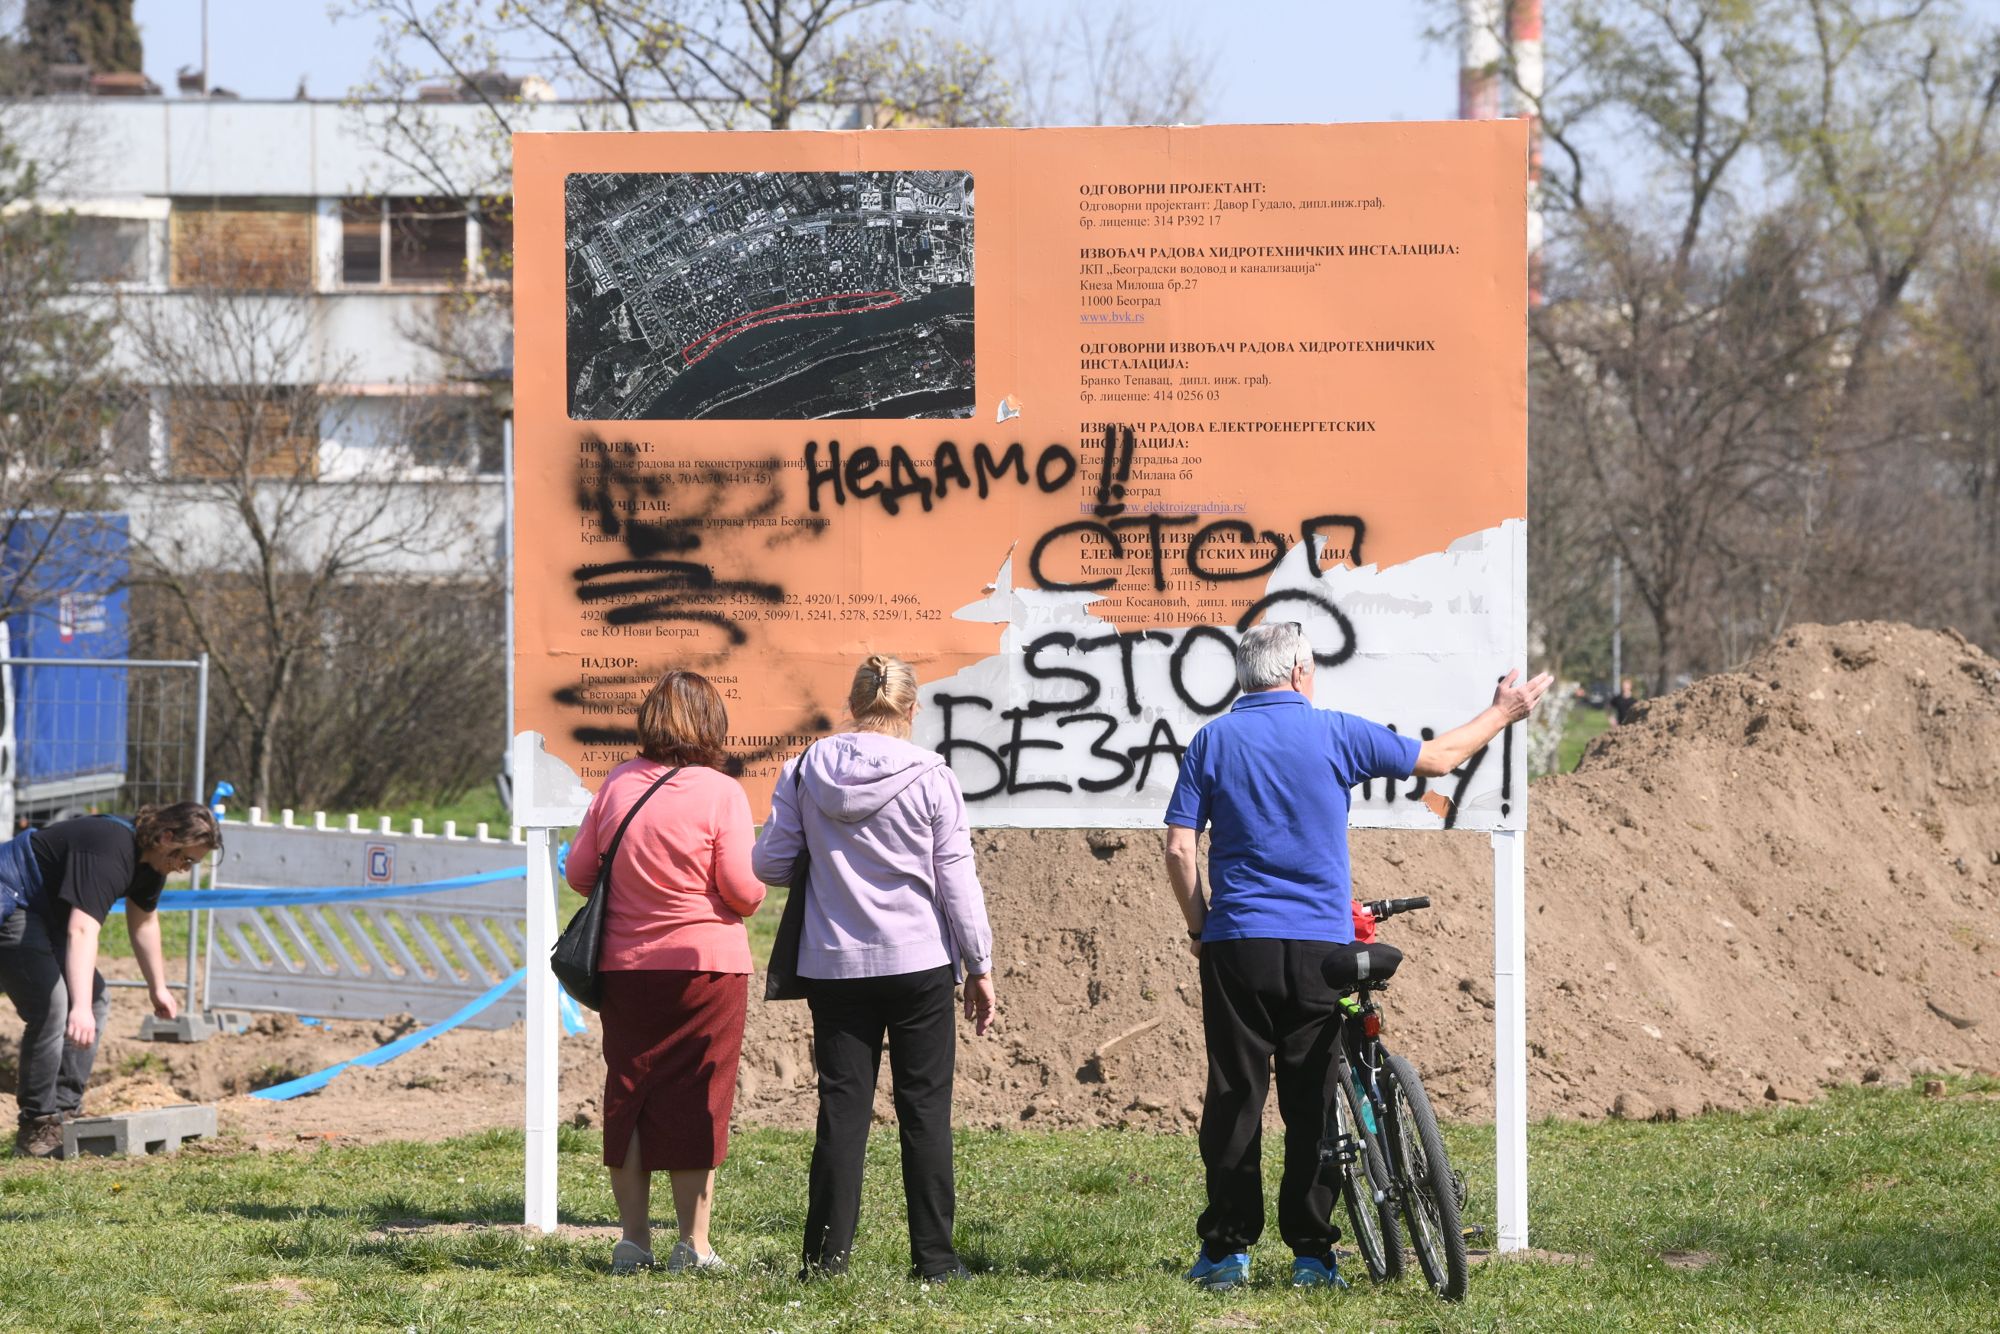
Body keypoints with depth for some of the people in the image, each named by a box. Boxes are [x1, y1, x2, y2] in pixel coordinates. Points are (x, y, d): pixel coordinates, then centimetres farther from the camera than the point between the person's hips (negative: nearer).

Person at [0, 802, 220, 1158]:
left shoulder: (151, 860, 1)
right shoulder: (109, 852, -32)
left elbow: (143, 922, 18)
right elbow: (82, 931, -42)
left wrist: (158, 988, 22)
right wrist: (80, 1008, -51)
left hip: (45, 912, 11)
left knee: (94, 1001, 8)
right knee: (50, 1006, -21)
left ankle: (65, 1112, 11)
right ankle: (36, 1129, -15)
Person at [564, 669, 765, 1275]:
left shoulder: (617, 784, 2)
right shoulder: (721, 793, -10)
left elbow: (579, 872, 6)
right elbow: (742, 889, -12)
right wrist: (755, 895, 10)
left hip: (626, 965, 3)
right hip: (706, 963, -3)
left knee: (628, 1094, 11)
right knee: (695, 1102, 2)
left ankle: (633, 1240, 13)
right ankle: (692, 1246, 3)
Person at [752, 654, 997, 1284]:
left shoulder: (806, 770, 0)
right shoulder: (930, 776, -6)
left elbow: (770, 863, 2)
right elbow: (956, 877, -5)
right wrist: (979, 966, 3)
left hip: (835, 965, 2)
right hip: (919, 963, -2)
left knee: (842, 1108, 6)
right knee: (925, 1109, 4)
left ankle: (827, 1255, 3)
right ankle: (933, 1256, 5)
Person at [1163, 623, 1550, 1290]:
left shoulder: (1212, 741, 3)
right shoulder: (1335, 733, 1)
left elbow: (1179, 849, -2)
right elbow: (1437, 759, 12)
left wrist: (1198, 925, 11)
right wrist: (1502, 713, 27)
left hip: (1236, 942, 0)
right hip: (1321, 945, 0)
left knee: (1234, 1097, 4)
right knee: (1313, 1103, 5)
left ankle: (1227, 1248, 3)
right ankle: (1311, 1252, 5)